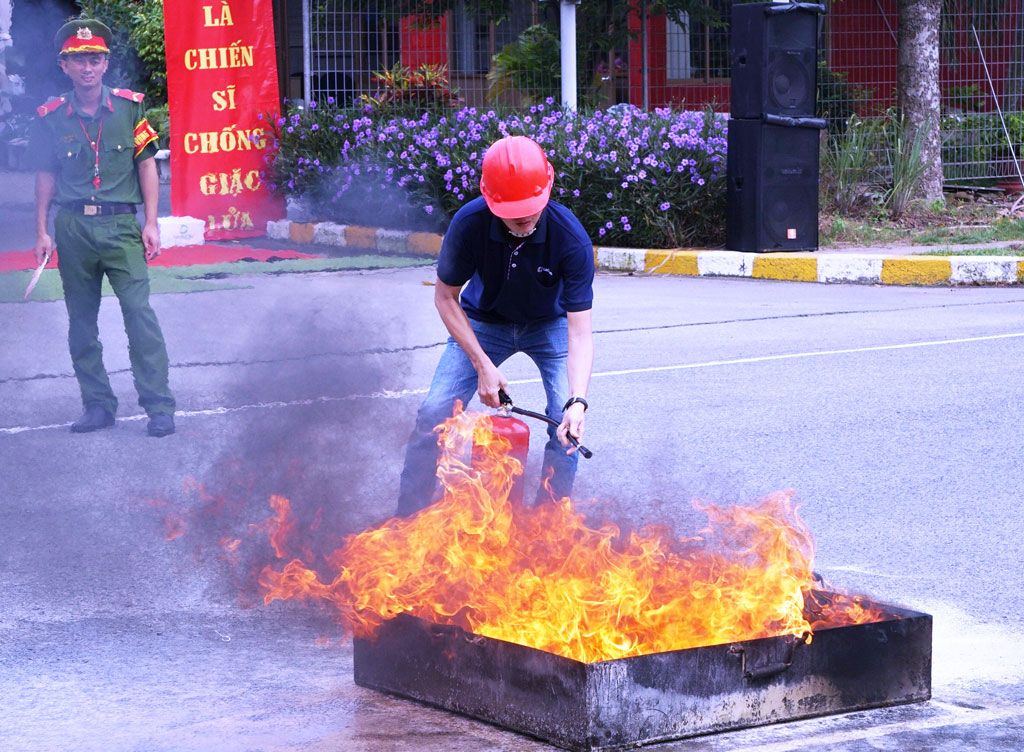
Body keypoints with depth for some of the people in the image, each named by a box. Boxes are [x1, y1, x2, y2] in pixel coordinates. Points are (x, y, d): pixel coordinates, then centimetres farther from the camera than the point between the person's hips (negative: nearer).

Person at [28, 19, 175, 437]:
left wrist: (151, 224, 0)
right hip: (72, 227, 2)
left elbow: (146, 166, 5)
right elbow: (46, 177, 12)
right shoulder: (52, 118, 5)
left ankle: (159, 406, -10)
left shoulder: (129, 108, 2)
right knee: (81, 321, 7)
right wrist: (42, 231, 7)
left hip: (120, 225, -2)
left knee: (139, 311, -12)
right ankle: (97, 405, 16)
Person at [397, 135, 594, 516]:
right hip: (484, 323, 1)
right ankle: (406, 519, 3)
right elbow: (445, 297, -14)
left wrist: (578, 401, -48)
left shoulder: (571, 238, -34)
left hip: (550, 324, -1)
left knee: (567, 423, -19)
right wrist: (483, 365, -21)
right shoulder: (469, 223, -31)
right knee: (434, 412, -12)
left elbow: (580, 332, -33)